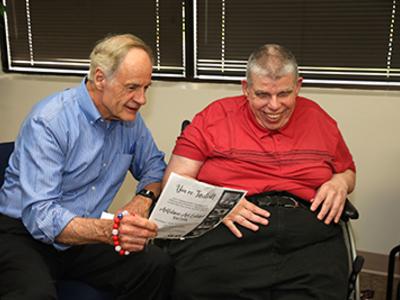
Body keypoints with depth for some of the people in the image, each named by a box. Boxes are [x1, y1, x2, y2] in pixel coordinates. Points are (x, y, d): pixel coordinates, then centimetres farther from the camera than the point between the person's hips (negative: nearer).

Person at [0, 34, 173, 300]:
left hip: (86, 235, 5)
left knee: (158, 266, -21)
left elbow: (154, 165, 16)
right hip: (24, 232, -5)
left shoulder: (129, 118, 1)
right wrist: (111, 231, -43)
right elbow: (40, 216, -27)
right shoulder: (49, 121, -19)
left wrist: (145, 197, -8)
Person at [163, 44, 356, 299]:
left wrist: (340, 182, 9)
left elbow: (348, 171, 34)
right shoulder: (214, 117, 10)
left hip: (308, 234, 3)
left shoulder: (318, 120, 19)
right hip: (228, 230, -2)